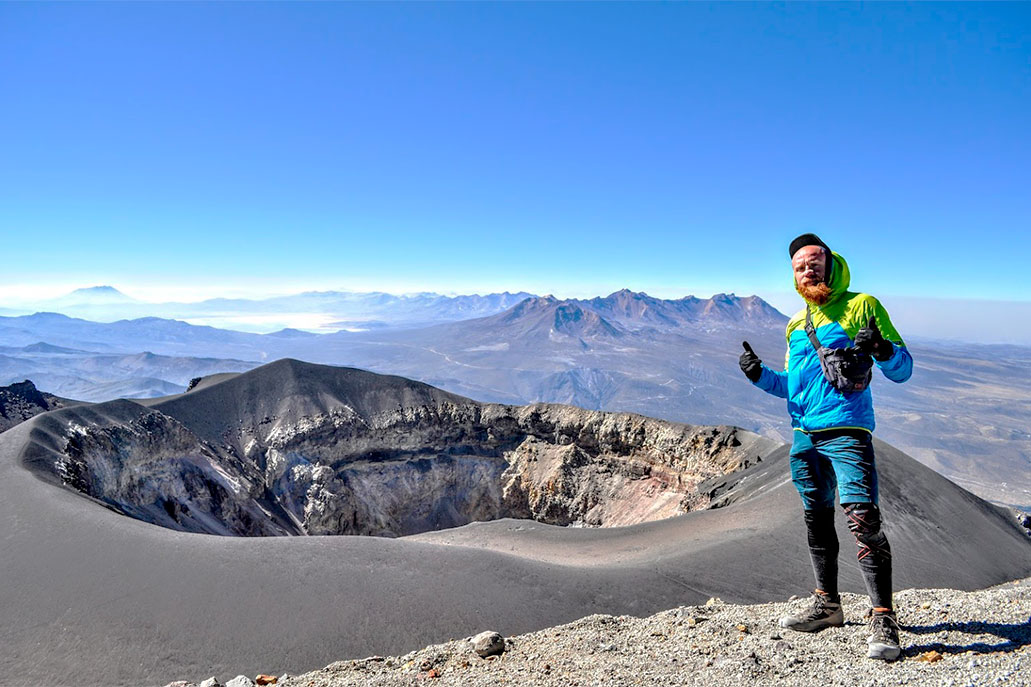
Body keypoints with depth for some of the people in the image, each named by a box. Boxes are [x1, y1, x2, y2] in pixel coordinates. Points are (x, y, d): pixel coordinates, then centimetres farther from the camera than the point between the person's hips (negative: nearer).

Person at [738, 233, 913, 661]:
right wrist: (760, 375, 3)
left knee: (863, 521, -14)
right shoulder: (796, 325, 19)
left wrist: (882, 349, -22)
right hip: (804, 436, 6)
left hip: (847, 433, -6)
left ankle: (883, 620, -5)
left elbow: (903, 370, -1)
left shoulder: (862, 306, 1)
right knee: (816, 521, 13)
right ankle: (827, 605, 26)